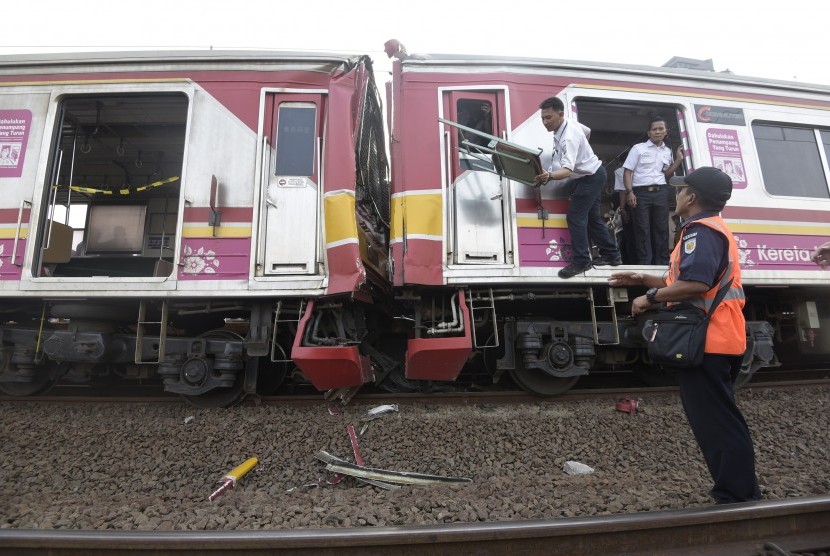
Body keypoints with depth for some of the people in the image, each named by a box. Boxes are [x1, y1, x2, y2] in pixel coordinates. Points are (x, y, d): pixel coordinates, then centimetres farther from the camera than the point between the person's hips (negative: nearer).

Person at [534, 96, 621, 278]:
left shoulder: (569, 137, -33)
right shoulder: (570, 125, -2)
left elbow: (567, 170, -44)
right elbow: (586, 131, 21)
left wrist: (549, 176, -65)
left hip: (590, 178, -11)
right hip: (590, 175, 11)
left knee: (575, 217, -14)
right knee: (592, 217, 16)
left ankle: (581, 262, -9)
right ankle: (611, 255, 27)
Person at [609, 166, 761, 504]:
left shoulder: (701, 231, -14)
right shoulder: (714, 230, 22)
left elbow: (696, 284, -28)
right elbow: (690, 283, 25)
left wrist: (651, 297, -16)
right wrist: (642, 280, 22)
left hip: (706, 342, -11)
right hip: (718, 341, 11)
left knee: (715, 423, -4)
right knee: (720, 420, 18)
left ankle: (736, 501, 5)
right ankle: (743, 494, 29)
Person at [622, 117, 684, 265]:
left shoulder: (667, 151, 15)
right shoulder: (638, 148, 2)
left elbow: (666, 175, 21)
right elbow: (628, 171, -3)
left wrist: (678, 160, 8)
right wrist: (629, 192, -14)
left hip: (660, 193, 4)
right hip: (641, 193, -4)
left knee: (662, 229, 5)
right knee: (642, 230, -4)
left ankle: (662, 262, 12)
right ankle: (644, 263, 1)